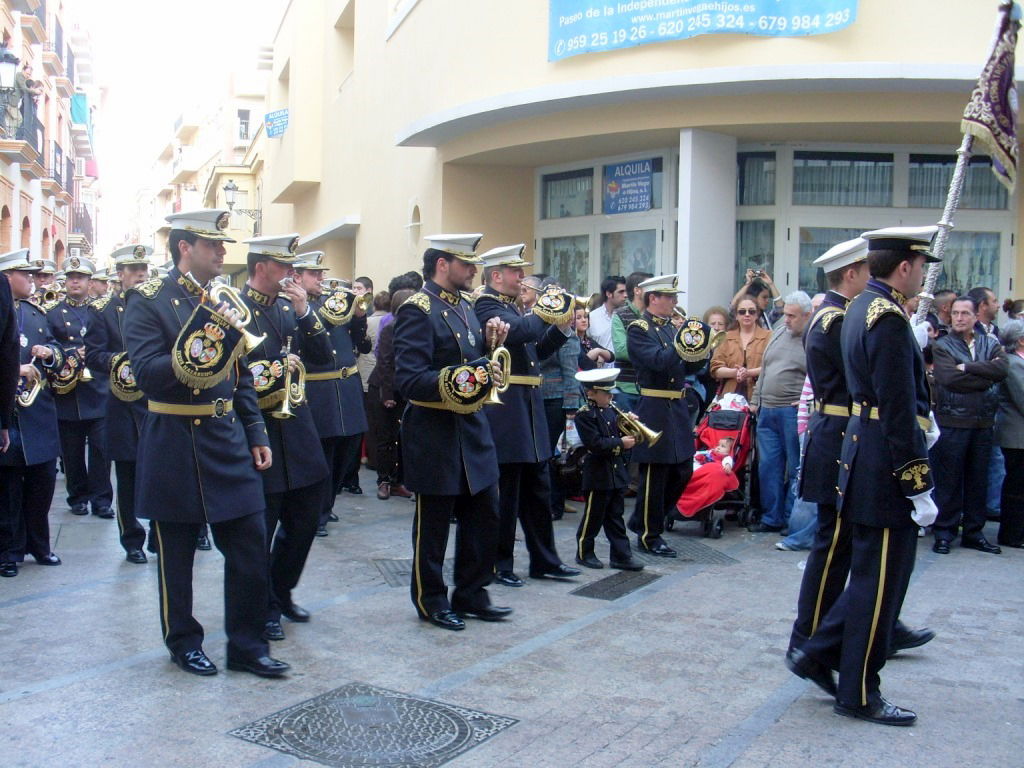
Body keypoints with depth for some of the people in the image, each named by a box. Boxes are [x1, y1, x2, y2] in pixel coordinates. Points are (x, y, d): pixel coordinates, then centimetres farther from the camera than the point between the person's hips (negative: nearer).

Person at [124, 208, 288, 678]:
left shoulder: (222, 302, 11)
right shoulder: (148, 300, -8)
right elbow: (147, 373, -20)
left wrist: (256, 436, 11)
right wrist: (210, 342, -29)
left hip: (229, 444, 6)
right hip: (174, 447, -5)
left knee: (250, 547, 5)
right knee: (176, 554, 9)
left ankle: (247, 644, 17)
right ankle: (183, 642, 26)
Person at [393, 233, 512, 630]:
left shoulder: (464, 307, 14)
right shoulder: (417, 310, -14)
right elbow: (409, 380, -22)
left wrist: (491, 342, 2)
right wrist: (455, 380, -32)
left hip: (473, 430, 9)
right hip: (435, 436, -9)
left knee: (483, 515, 14)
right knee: (433, 522, 5)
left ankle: (470, 594, 28)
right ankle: (431, 601, 21)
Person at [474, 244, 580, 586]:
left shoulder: (512, 306, 18)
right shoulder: (486, 305, -11)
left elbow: (537, 350, 20)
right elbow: (516, 331, -28)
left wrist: (561, 328, 6)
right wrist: (544, 313, -12)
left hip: (528, 412, 10)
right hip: (504, 414, -10)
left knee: (538, 491, 15)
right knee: (504, 493, -1)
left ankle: (544, 560, 25)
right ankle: (499, 565, 12)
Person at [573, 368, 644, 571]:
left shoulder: (611, 410, 11)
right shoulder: (585, 415, -12)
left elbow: (620, 434, 15)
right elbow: (595, 444, -21)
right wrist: (621, 443, -19)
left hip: (617, 473, 7)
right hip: (598, 474, -7)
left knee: (615, 516, 11)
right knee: (594, 516, 4)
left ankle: (621, 556, 14)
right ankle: (584, 553, 18)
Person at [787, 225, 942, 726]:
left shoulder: (863, 307, 12)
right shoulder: (888, 318, -19)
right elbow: (899, 414, -22)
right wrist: (919, 488, -19)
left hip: (863, 450, 10)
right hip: (885, 464, -10)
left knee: (873, 574, 20)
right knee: (879, 580, 2)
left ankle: (817, 652, 26)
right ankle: (859, 694, 15)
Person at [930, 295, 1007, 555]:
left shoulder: (990, 344, 11)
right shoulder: (941, 346, 0)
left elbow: (1002, 368, -9)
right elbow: (950, 378, -15)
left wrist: (968, 368, -15)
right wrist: (986, 377, -9)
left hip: (983, 423, 4)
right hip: (952, 422, -4)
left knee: (978, 480, 10)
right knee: (948, 480, 0)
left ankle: (974, 532, 21)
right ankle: (944, 532, 10)